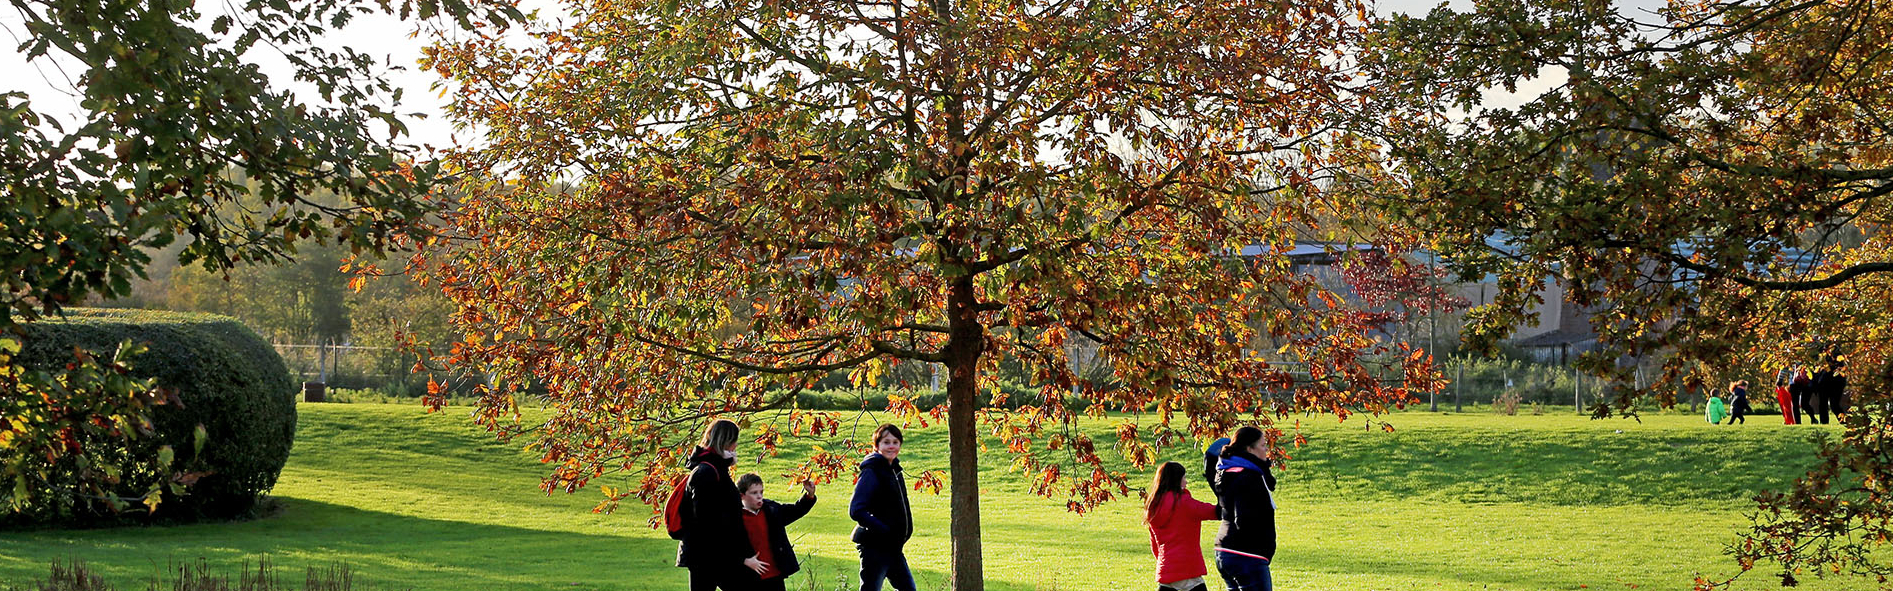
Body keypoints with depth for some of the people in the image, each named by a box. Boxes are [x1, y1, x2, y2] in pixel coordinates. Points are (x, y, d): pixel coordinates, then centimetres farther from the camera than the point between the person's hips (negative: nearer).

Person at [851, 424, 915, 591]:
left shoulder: (894, 470, 14)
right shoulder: (871, 472, -13)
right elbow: (856, 511, -19)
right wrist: (884, 530, -23)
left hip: (893, 546, 9)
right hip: (875, 546, -9)